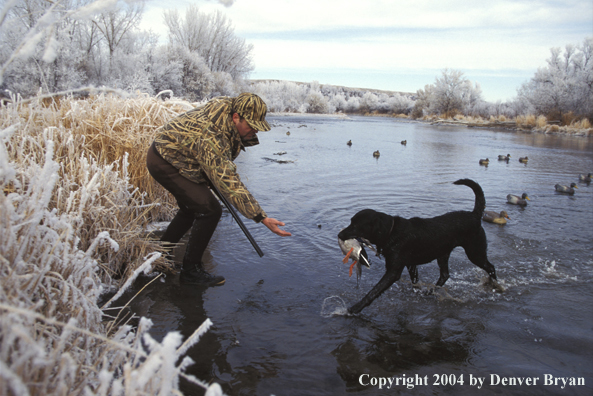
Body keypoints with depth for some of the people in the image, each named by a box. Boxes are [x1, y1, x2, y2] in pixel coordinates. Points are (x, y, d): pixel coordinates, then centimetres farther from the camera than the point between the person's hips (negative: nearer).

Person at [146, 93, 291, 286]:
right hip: (164, 163, -10)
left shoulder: (227, 104, -11)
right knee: (210, 210, -17)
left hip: (169, 152, 10)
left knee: (192, 208, 22)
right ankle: (191, 270, -5)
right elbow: (230, 184, -40)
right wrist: (261, 218, -42)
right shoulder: (211, 139, -37)